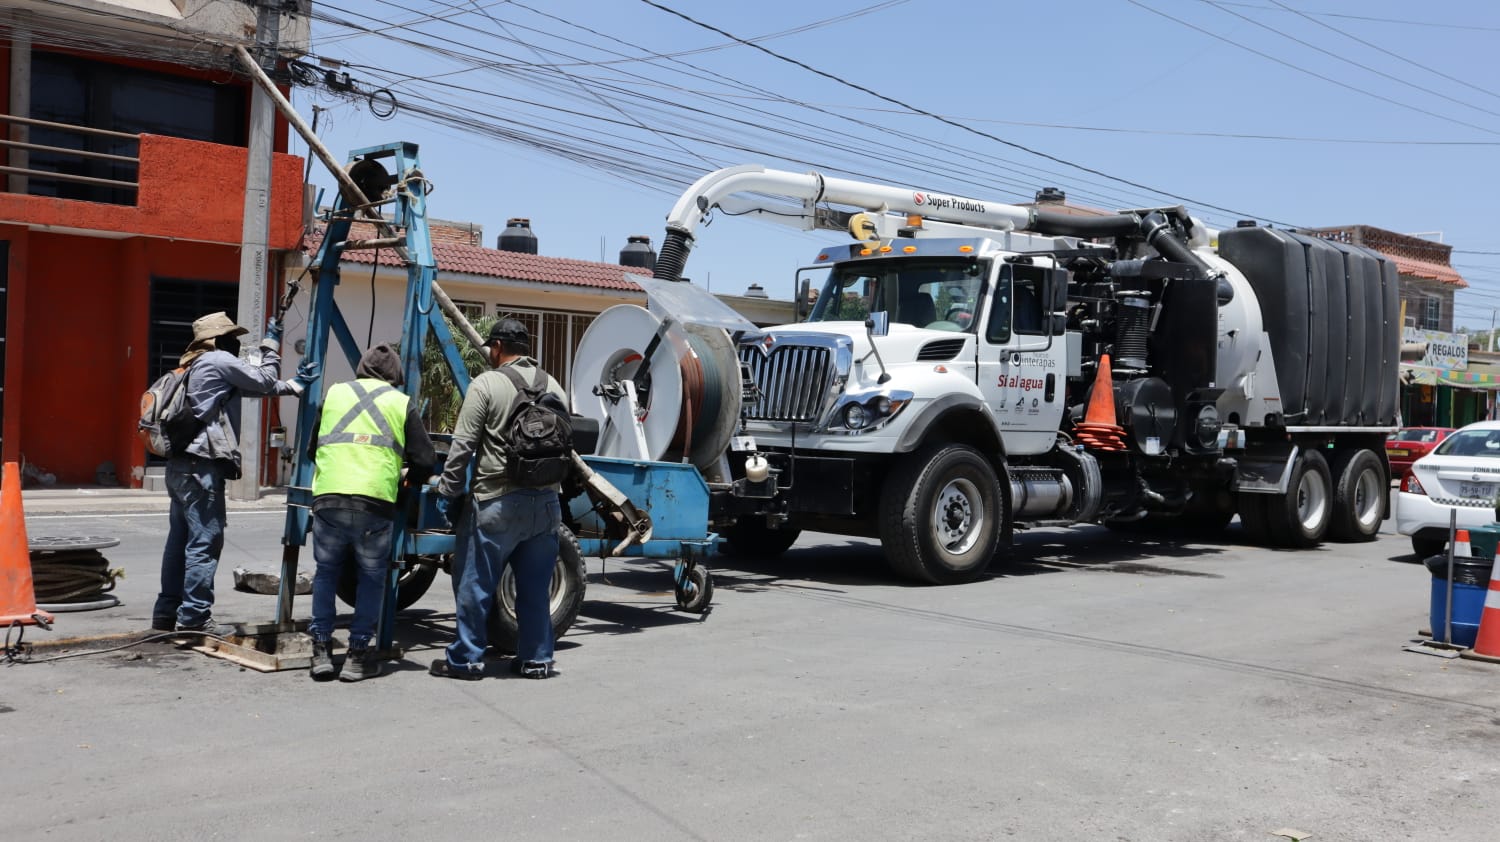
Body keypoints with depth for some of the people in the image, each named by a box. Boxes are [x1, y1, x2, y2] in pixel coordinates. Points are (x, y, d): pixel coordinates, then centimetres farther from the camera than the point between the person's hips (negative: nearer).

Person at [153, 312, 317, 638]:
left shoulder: (200, 367, 24)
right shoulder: (218, 360, -6)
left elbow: (253, 385, 20)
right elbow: (264, 381, -1)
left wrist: (293, 385, 13)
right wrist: (271, 343, 11)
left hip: (181, 465, 10)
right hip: (202, 467, -10)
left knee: (180, 539, 14)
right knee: (205, 543, -7)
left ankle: (167, 611, 20)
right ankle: (195, 616, -5)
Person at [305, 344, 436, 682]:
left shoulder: (333, 394, 17)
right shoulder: (402, 404, 10)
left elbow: (311, 449, 26)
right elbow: (424, 462, 7)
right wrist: (407, 480, 28)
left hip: (328, 498, 2)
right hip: (375, 502, -2)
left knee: (326, 572, 17)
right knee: (372, 577, 12)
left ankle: (321, 650, 17)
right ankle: (358, 654, 12)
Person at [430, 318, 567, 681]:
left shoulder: (486, 384, -7)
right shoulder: (554, 387, 10)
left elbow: (462, 446, -9)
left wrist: (447, 491, -2)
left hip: (496, 503, -5)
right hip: (545, 502, 5)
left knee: (475, 584, 6)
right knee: (536, 587, 12)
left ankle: (466, 659, 13)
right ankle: (537, 658, 19)